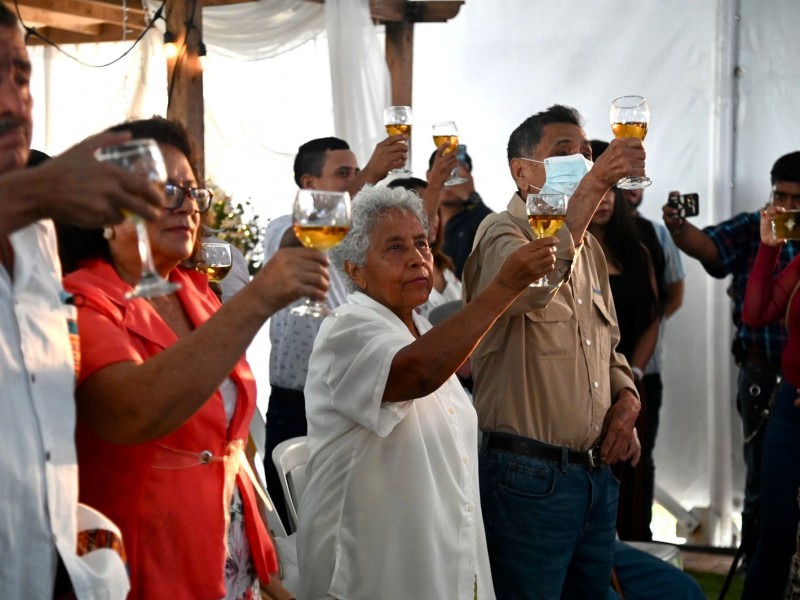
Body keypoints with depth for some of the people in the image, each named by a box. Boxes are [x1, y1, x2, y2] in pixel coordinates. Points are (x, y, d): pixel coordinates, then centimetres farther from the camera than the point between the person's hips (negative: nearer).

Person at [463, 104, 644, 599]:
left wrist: (626, 398, 6)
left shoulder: (589, 247, 16)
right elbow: (528, 285, -36)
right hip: (528, 477, -8)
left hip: (597, 471, 8)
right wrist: (591, 189, -39)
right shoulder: (501, 233, -11)